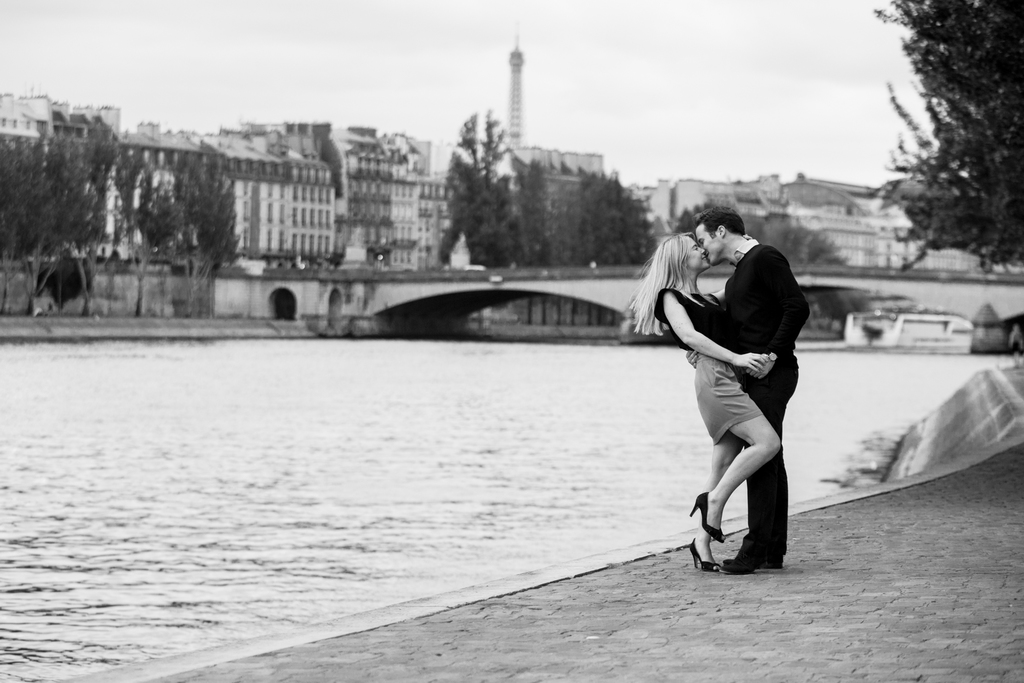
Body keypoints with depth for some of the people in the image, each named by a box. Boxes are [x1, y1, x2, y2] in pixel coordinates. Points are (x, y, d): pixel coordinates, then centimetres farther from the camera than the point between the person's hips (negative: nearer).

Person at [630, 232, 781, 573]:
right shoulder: (671, 297, 3)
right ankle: (714, 500, -12)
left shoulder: (708, 299, 28)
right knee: (767, 442, -20)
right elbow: (689, 335, -12)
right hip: (713, 375, -8)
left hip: (732, 379, 8)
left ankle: (703, 541, 4)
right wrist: (736, 358, -22)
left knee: (726, 463, 2)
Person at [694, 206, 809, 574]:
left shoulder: (765, 258, -11)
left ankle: (756, 547, -14)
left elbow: (797, 307, -19)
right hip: (756, 376, 10)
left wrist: (772, 355, -20)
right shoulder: (740, 272, 20)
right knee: (768, 459, 9)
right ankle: (773, 550, 12)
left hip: (771, 375, -10)